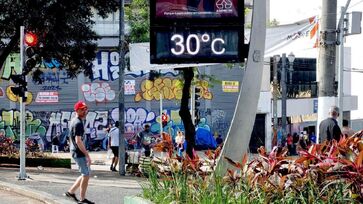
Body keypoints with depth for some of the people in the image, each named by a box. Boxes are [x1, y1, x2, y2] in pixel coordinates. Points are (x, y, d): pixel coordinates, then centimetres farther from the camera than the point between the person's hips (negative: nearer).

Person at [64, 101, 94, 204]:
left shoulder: (74, 121, 13)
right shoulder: (78, 123, -19)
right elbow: (78, 141, -24)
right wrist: (87, 154, -21)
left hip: (75, 152, 10)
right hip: (79, 153, -10)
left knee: (86, 174, 17)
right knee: (86, 175, -2)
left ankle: (71, 191, 20)